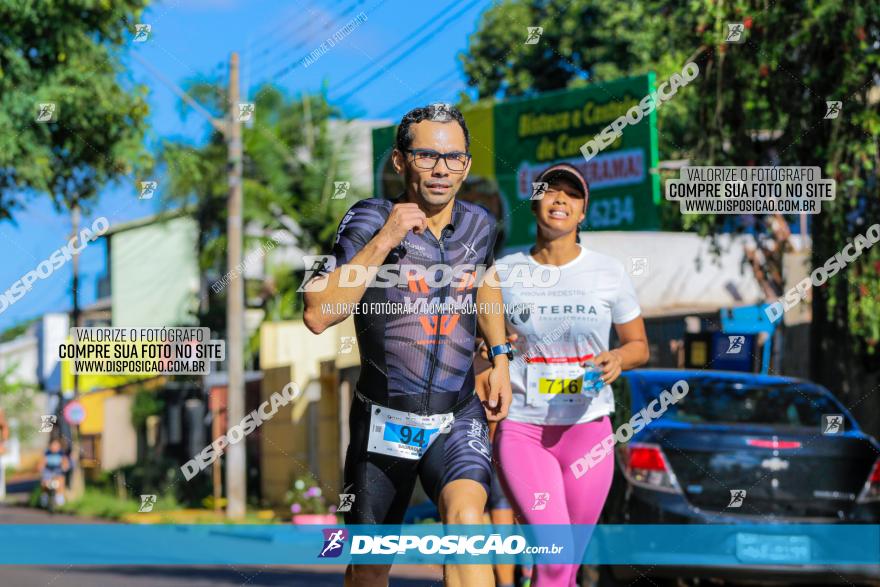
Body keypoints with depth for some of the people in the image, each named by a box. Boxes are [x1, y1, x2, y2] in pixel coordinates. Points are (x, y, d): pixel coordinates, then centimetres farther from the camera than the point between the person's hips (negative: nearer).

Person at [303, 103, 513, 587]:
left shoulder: (478, 225, 1)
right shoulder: (370, 220, -11)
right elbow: (318, 315, -23)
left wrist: (499, 357, 18)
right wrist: (383, 241, -26)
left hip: (458, 418, 1)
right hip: (384, 420, -1)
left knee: (466, 516, -29)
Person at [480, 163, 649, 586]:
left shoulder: (609, 274, 2)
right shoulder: (504, 273, 1)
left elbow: (639, 346, 11)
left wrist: (619, 357, -11)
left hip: (587, 428, 1)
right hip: (521, 428, -1)